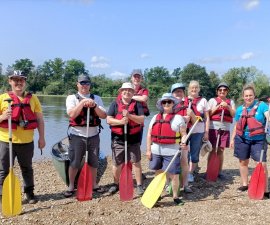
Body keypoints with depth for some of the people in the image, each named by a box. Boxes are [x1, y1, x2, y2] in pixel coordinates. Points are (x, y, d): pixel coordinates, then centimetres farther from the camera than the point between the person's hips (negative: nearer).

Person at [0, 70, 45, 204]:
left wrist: (41, 137, 2)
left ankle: (29, 193, 29)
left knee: (27, 169, 15)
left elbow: (39, 119, 6)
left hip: (27, 142, 1)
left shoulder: (32, 98, 5)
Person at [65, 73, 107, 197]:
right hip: (77, 135, -2)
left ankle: (94, 184, 29)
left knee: (94, 162, 12)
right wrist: (83, 102, -20)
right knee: (74, 162, 4)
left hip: (93, 135, 3)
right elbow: (72, 114, -17)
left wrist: (95, 106, -17)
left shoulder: (96, 98, 7)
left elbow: (104, 116, -3)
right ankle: (71, 186, 21)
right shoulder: (72, 98, 0)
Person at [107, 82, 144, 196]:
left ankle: (139, 185, 19)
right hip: (118, 139, 1)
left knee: (136, 162, 7)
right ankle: (116, 184, 31)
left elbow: (142, 119, -9)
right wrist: (120, 121, -22)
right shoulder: (115, 104, 1)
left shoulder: (137, 104, 1)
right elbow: (109, 119, -6)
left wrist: (129, 115, -23)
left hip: (133, 138, 0)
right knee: (117, 163, 11)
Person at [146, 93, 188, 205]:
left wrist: (183, 143, -24)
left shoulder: (178, 118, -2)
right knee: (158, 173, 17)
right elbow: (149, 135, 9)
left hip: (172, 152, -4)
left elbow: (184, 134, -4)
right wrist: (148, 149, 5)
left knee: (174, 175, -1)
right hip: (156, 151, 4)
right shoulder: (155, 118, 9)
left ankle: (175, 197, 17)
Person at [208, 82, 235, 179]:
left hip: (225, 128, 3)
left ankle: (220, 171, 16)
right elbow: (208, 114, -2)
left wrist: (228, 107, -12)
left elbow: (234, 115, 4)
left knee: (221, 150, 7)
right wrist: (218, 107, -12)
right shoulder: (212, 100, 5)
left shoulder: (231, 102, 13)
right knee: (213, 150, -1)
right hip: (213, 127, -2)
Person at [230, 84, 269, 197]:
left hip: (258, 140, -3)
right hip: (242, 139, 4)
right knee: (243, 162, 14)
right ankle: (244, 184, 31)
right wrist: (232, 138, 14)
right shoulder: (240, 109, 5)